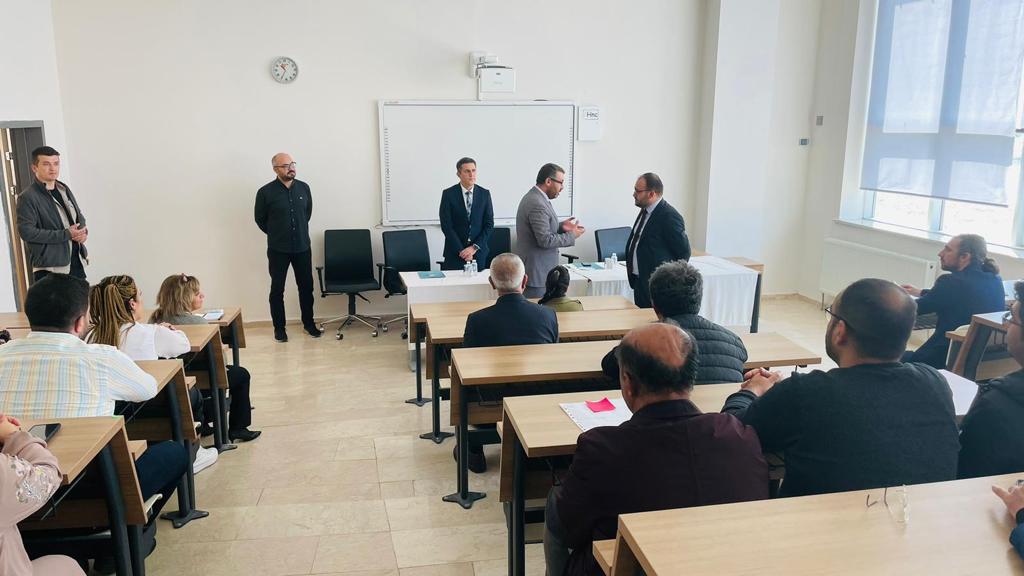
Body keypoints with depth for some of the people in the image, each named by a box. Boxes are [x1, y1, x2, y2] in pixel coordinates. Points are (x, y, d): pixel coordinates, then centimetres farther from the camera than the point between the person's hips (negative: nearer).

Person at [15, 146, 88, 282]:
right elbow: (27, 231, -17)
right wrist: (66, 234, -19)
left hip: (77, 262, 7)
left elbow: (79, 216, 22)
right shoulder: (27, 197, -9)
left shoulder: (64, 189, 14)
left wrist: (82, 231, -2)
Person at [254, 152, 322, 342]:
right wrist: (276, 234, 10)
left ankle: (309, 323, 24)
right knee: (277, 289, 5)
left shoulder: (304, 188, 1)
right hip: (278, 250, -3)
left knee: (306, 287, 10)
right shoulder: (265, 192, -10)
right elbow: (260, 219, 3)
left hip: (302, 247, 3)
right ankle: (279, 328, 17)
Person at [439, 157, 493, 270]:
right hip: (455, 253, -2)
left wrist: (475, 247, -9)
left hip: (478, 252, 2)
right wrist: (461, 251, -12)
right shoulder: (448, 194, -3)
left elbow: (489, 224, 2)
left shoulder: (485, 194, 4)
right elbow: (446, 226, -7)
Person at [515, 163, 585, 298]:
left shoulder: (533, 197, 11)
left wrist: (560, 226, 8)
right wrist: (571, 236, -11)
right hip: (535, 272, -10)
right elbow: (545, 240, -22)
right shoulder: (537, 204, -21)